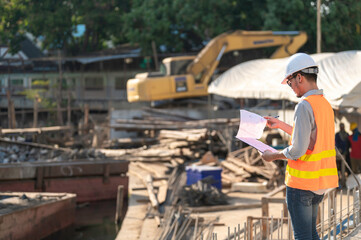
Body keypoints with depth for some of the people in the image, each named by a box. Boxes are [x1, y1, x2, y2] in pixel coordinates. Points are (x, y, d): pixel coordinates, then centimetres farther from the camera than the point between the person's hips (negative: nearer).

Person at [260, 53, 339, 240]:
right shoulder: (326, 105, 9)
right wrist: (281, 125, 28)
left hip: (301, 182, -9)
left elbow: (298, 150, -22)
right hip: (321, 181, 9)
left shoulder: (304, 106, -18)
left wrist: (274, 156, -5)